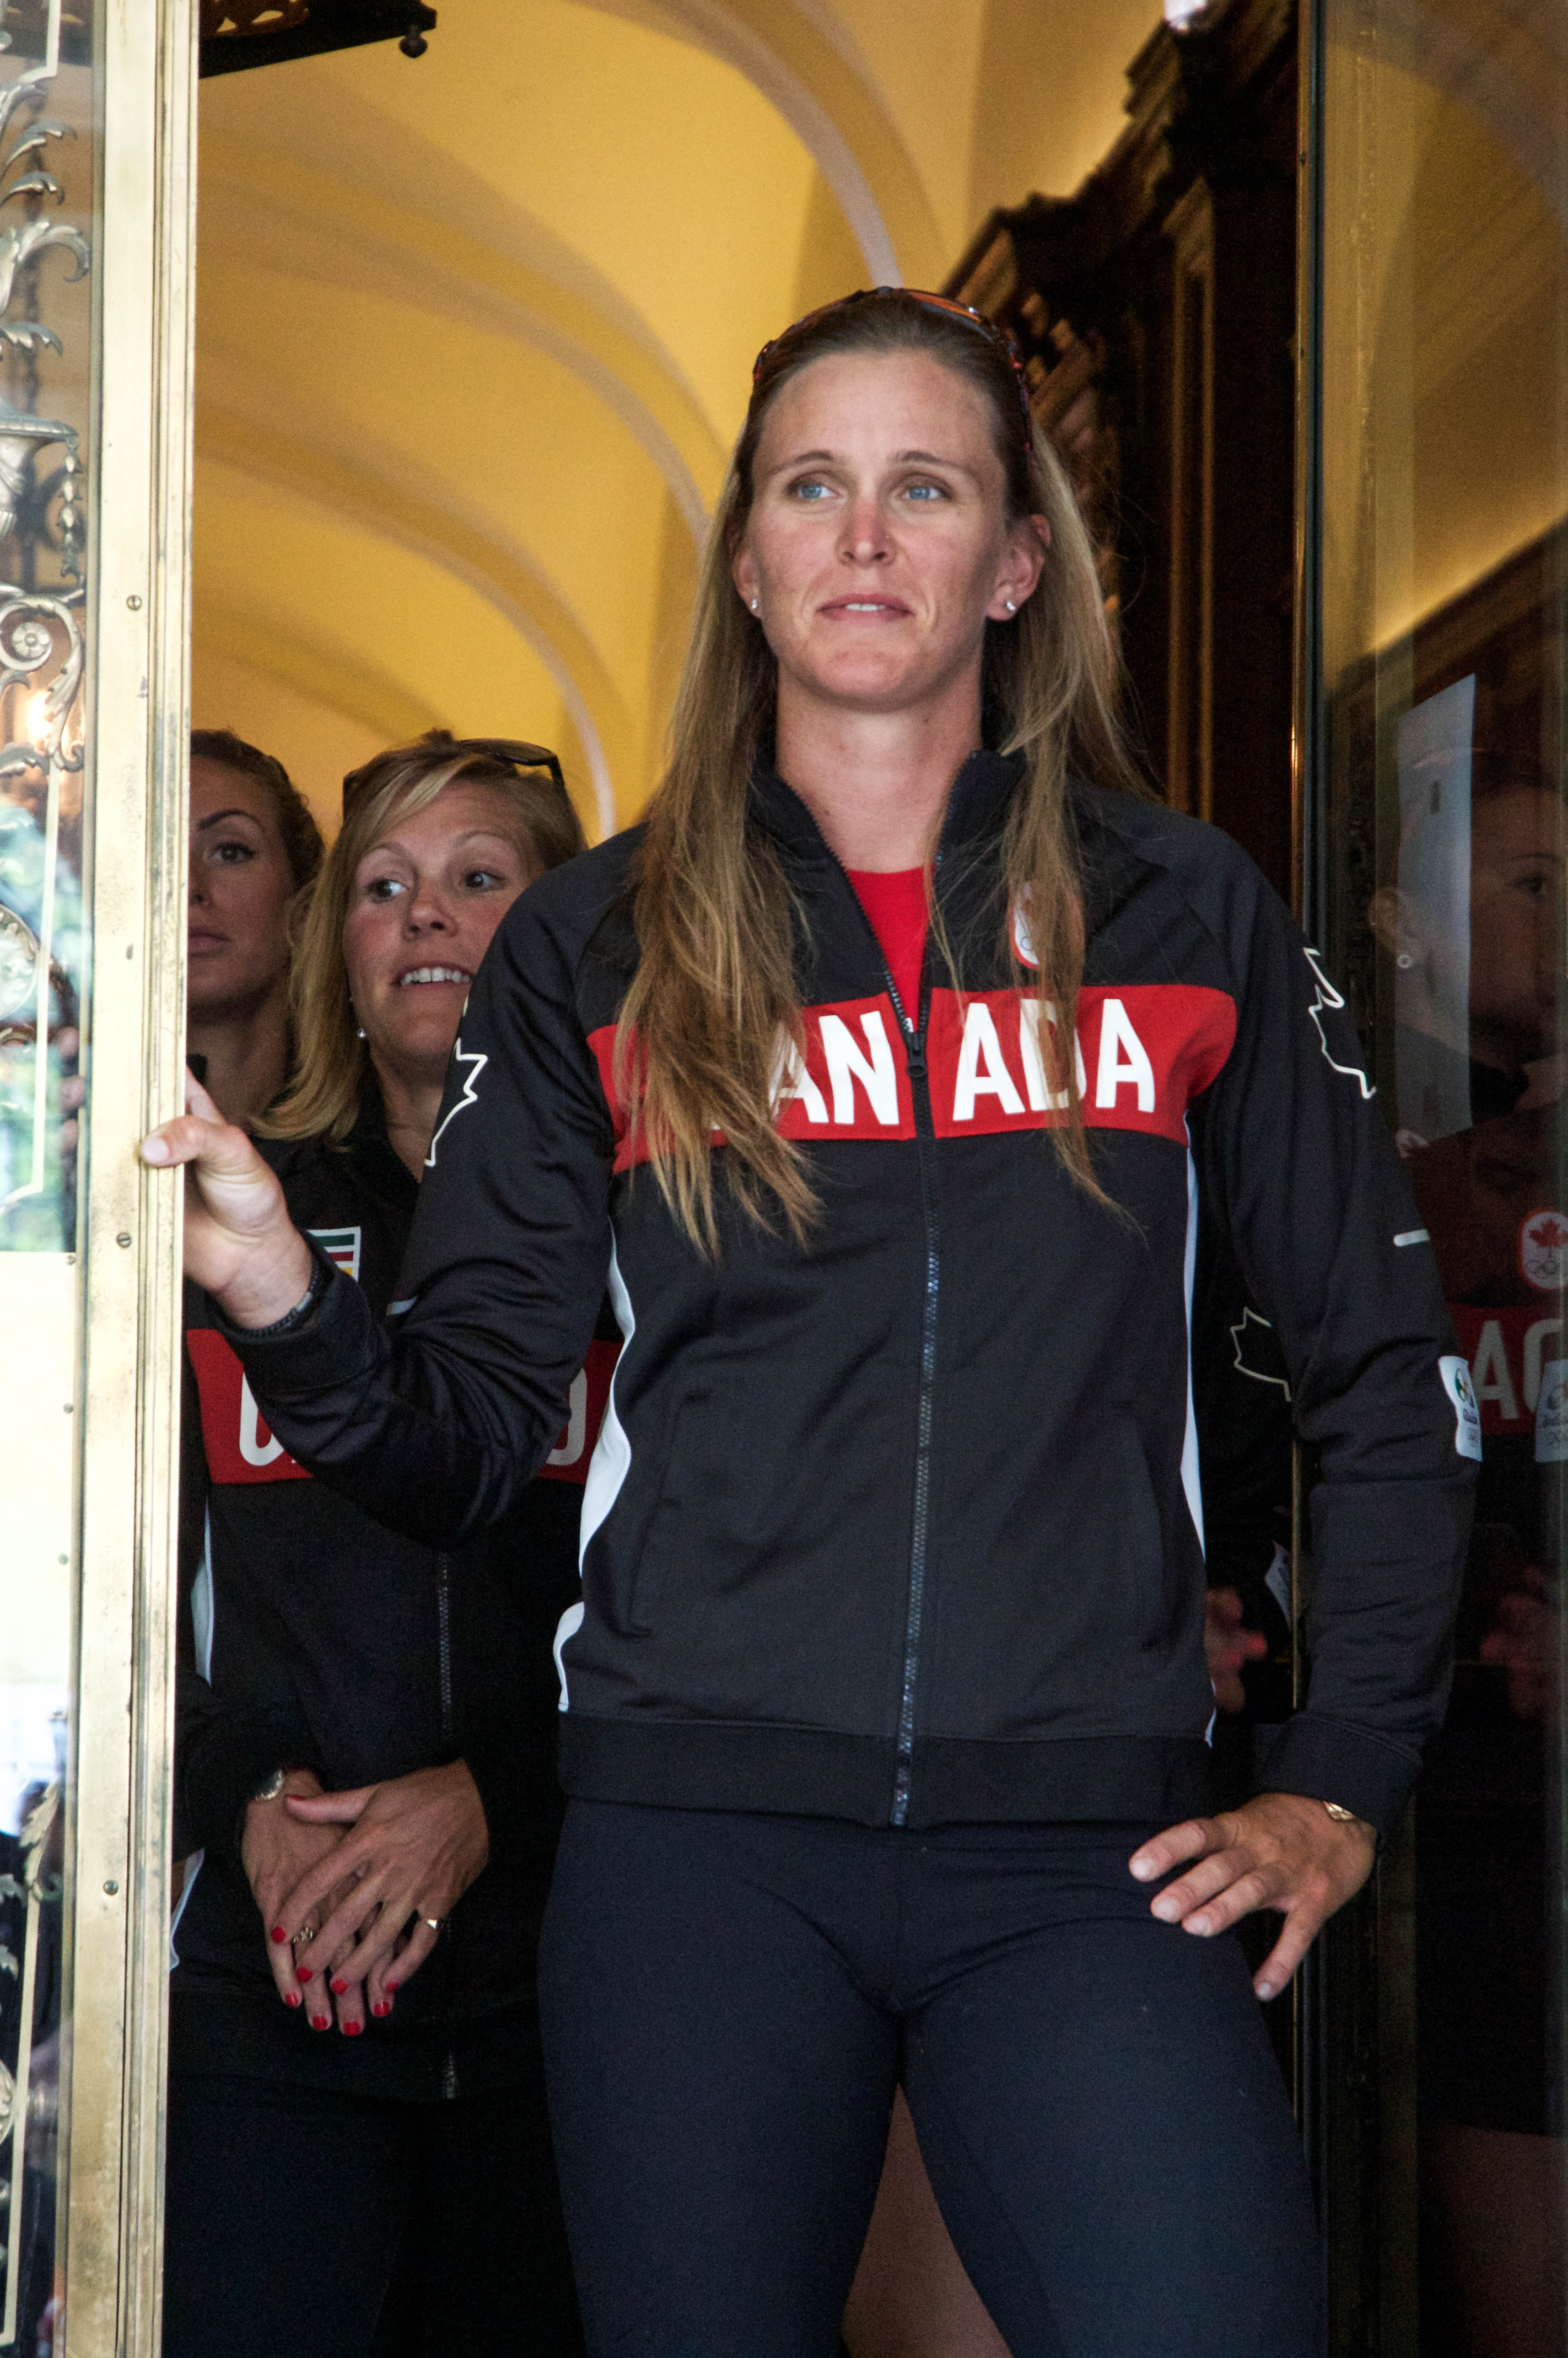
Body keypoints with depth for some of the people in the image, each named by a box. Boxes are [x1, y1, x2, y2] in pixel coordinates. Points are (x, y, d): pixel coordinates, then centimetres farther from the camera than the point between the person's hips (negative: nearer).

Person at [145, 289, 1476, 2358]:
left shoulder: (1183, 917, 9)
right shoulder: (595, 949, 10)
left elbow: (1387, 1380, 14)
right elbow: (469, 1444, 5)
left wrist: (1339, 1793, 8)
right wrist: (288, 1306, -15)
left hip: (1087, 1849, 0)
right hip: (700, 1828, 1)